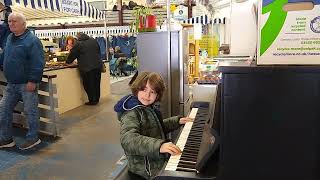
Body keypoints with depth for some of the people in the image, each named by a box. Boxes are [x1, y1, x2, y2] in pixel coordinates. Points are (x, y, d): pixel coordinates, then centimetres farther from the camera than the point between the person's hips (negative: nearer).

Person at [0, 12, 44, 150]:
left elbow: (38, 64, -20)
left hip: (27, 84, -8)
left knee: (30, 111, 3)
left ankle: (33, 138, 18)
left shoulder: (32, 40, -14)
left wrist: (33, 81, -22)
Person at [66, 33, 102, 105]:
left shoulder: (78, 44, -5)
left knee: (89, 84, 3)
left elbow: (72, 55, 3)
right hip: (98, 66, 6)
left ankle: (92, 100, 7)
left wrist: (67, 62, 19)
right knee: (96, 83, 13)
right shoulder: (93, 41, 11)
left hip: (86, 67, -6)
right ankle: (96, 99, 22)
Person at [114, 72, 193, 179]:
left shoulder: (149, 108, 7)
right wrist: (158, 145, -49)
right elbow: (127, 139, -39)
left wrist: (178, 121, 15)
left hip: (159, 157, 9)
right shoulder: (131, 113, -22)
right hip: (147, 167, -9)